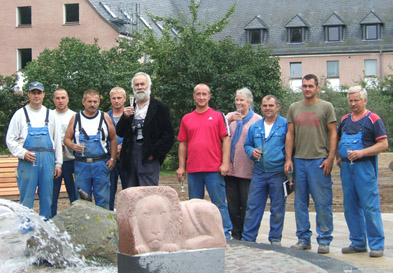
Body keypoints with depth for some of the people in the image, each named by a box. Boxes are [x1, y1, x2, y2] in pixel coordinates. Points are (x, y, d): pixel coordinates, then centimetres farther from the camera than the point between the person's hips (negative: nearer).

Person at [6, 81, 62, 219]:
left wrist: (58, 163, 8)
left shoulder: (50, 115, 12)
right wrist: (23, 153, -12)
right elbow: (10, 140, 3)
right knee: (26, 198, -2)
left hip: (47, 161, 3)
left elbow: (57, 140, 13)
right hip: (28, 161, -3)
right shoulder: (20, 114, 5)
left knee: (47, 198, 7)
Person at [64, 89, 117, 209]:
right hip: (81, 164, 0)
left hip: (101, 164, 0)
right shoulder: (76, 118, 7)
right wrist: (73, 146, -15)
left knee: (102, 199, 2)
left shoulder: (105, 117, 7)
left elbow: (113, 139, 9)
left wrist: (112, 159, 0)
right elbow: (67, 138, 7)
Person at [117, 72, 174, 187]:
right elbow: (119, 133, 13)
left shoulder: (160, 107, -1)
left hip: (149, 157, -5)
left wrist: (155, 153, -12)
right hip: (131, 158, 5)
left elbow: (168, 135, -5)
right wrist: (125, 117, -5)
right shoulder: (129, 108, 16)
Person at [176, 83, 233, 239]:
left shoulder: (218, 116, 5)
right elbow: (183, 144, 14)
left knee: (219, 203, -2)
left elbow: (226, 140, 1)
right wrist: (181, 166, 7)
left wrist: (225, 163, -7)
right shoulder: (186, 119, 13)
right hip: (193, 169, 3)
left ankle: (225, 234, 3)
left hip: (214, 169, -3)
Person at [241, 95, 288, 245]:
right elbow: (247, 145, 21)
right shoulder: (255, 127, 12)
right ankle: (247, 238, 10)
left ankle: (275, 239, 16)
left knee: (277, 209, 4)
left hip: (278, 172, -3)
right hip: (259, 172, 4)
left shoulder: (285, 125, -1)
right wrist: (252, 151, -2)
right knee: (253, 206, 4)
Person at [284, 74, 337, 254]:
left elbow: (333, 133, 1)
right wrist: (288, 158, 3)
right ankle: (303, 239, 15)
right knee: (300, 202, 7)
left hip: (319, 160, -4)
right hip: (299, 161, 4)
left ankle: (324, 241, 6)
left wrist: (330, 158, -8)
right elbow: (290, 134, 12)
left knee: (323, 203, -2)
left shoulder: (326, 107, 4)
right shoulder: (294, 108, 13)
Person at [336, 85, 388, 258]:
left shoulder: (373, 119, -4)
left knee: (370, 206, -6)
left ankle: (376, 245, 2)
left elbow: (383, 144, -10)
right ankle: (358, 243, 19)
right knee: (350, 207, 9)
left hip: (365, 167, -6)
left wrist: (362, 152, -19)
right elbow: (336, 139, 27)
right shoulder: (345, 120, 14)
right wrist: (338, 157, 12)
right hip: (346, 167, 6)